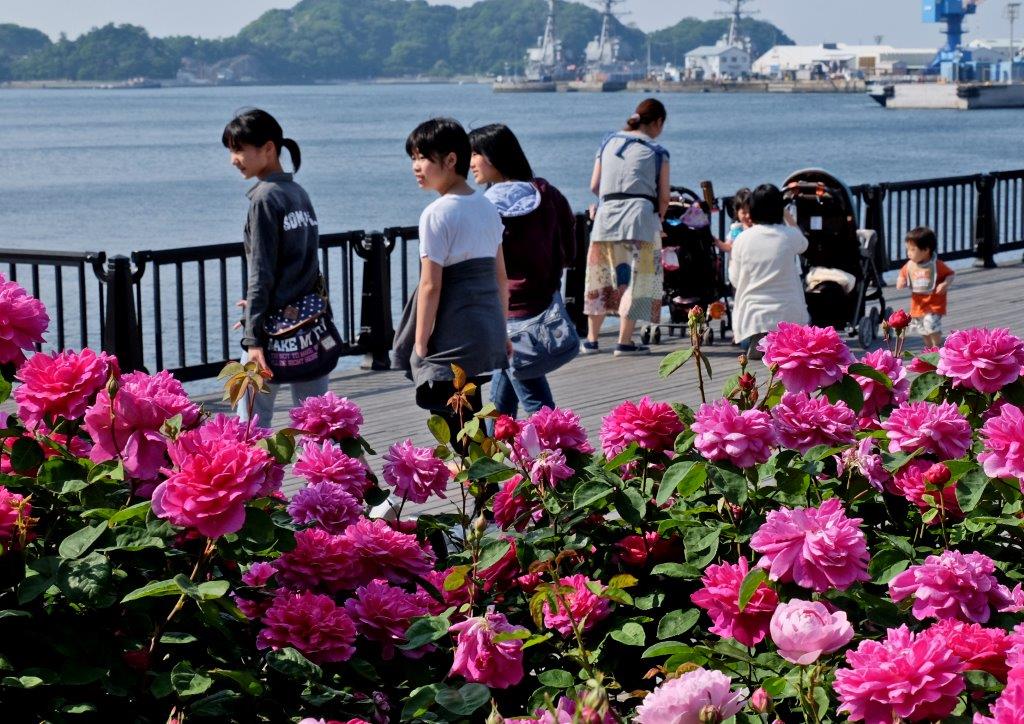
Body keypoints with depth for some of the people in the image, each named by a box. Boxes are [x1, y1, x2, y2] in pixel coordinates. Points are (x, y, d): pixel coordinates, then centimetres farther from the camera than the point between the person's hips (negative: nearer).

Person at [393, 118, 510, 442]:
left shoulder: (437, 214, -13)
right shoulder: (486, 207, 10)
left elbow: (431, 286, -15)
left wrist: (420, 345, -10)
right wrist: (501, 331, 21)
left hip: (454, 340, -8)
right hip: (488, 330, 8)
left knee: (459, 430, -4)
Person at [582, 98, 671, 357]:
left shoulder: (609, 141, 14)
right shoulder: (657, 152, 5)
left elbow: (594, 186, 14)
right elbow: (664, 196, 3)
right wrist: (659, 219, 22)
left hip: (606, 214, 4)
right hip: (639, 213, -4)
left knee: (599, 277, 13)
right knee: (636, 278, 1)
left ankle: (591, 340, 17)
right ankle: (625, 342, -1)